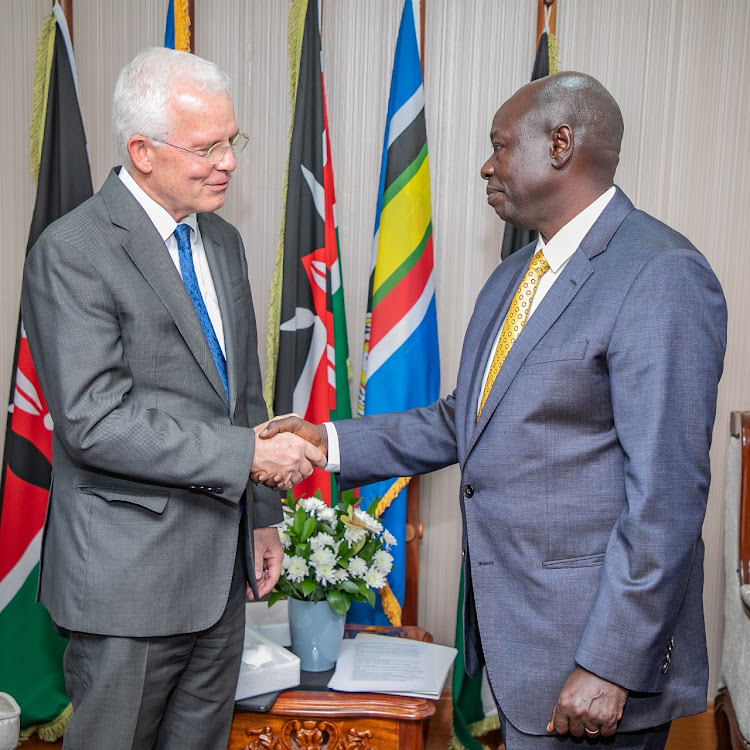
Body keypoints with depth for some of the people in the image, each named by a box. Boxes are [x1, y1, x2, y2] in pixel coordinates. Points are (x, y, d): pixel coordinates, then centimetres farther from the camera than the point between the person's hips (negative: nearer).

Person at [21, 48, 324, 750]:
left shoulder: (224, 242, 10)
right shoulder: (70, 252, -15)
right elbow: (94, 420, -23)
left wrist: (260, 514, 15)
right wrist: (248, 453, -22)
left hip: (221, 562, 7)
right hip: (129, 573, -7)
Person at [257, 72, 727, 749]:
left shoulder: (662, 276, -17)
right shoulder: (514, 275, 12)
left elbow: (666, 493, -21)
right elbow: (463, 422, 15)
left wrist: (609, 666, -20)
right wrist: (330, 443, 6)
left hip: (592, 641, -8)